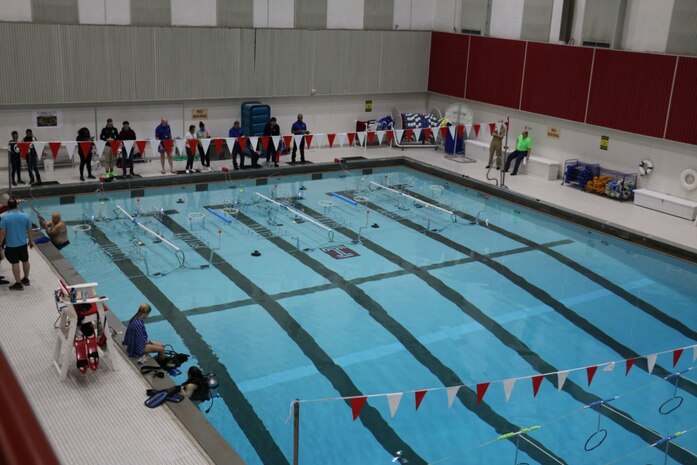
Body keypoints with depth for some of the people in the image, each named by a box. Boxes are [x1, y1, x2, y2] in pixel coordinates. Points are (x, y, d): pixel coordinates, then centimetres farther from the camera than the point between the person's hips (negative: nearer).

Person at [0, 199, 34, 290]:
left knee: (15, 263, 3)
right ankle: (26, 279, 34)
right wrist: (31, 241, 17)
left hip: (11, 245, -4)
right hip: (23, 243, 4)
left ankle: (18, 284, 10)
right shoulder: (25, 215, -4)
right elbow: (29, 230, 3)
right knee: (25, 261, 19)